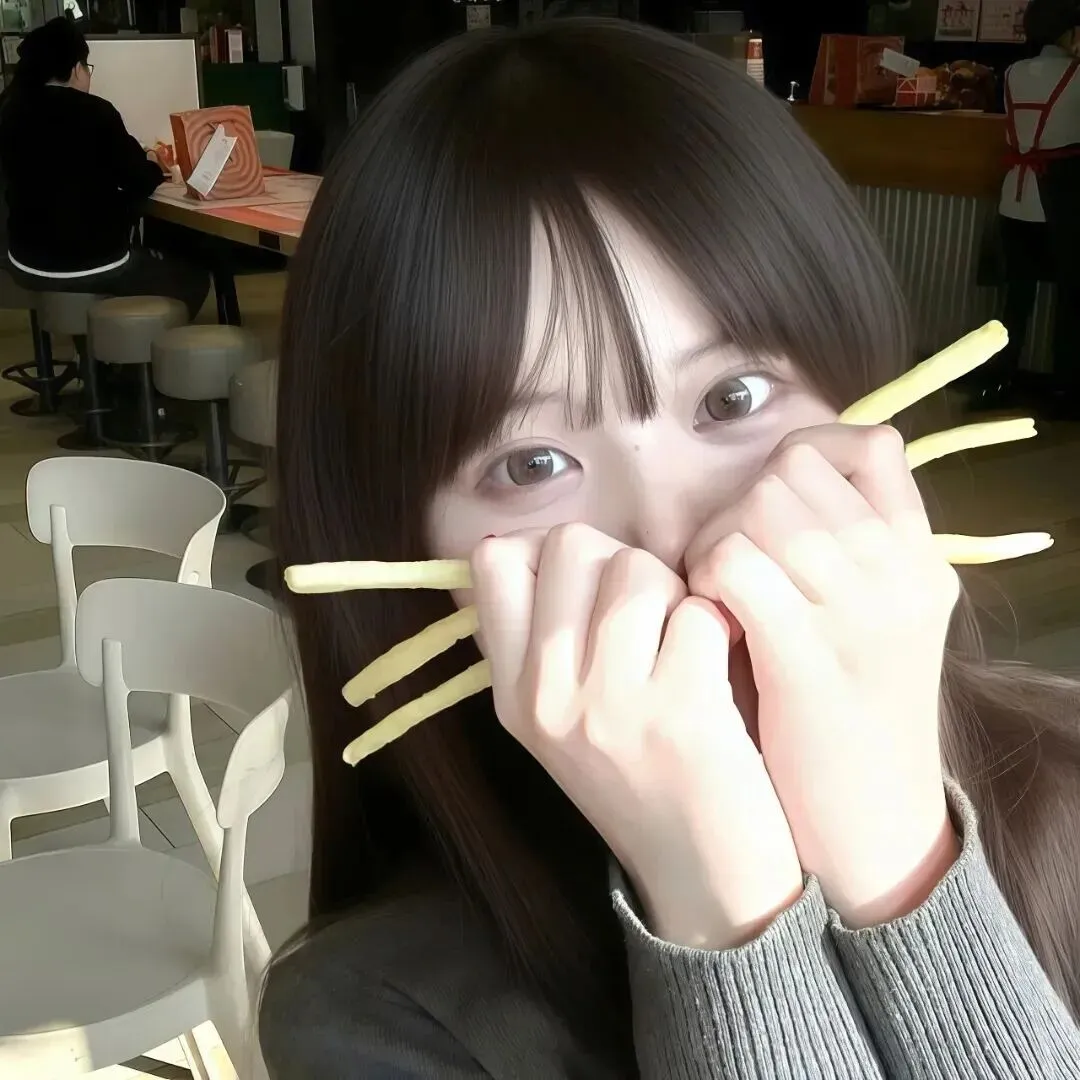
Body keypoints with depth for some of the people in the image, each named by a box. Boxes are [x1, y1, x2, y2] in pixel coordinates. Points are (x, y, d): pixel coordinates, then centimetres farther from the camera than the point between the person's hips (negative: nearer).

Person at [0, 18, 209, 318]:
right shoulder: (94, 112, -15)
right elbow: (140, 181, -7)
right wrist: (152, 165, 17)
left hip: (27, 261, 7)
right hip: (91, 264, -7)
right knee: (193, 280, 17)